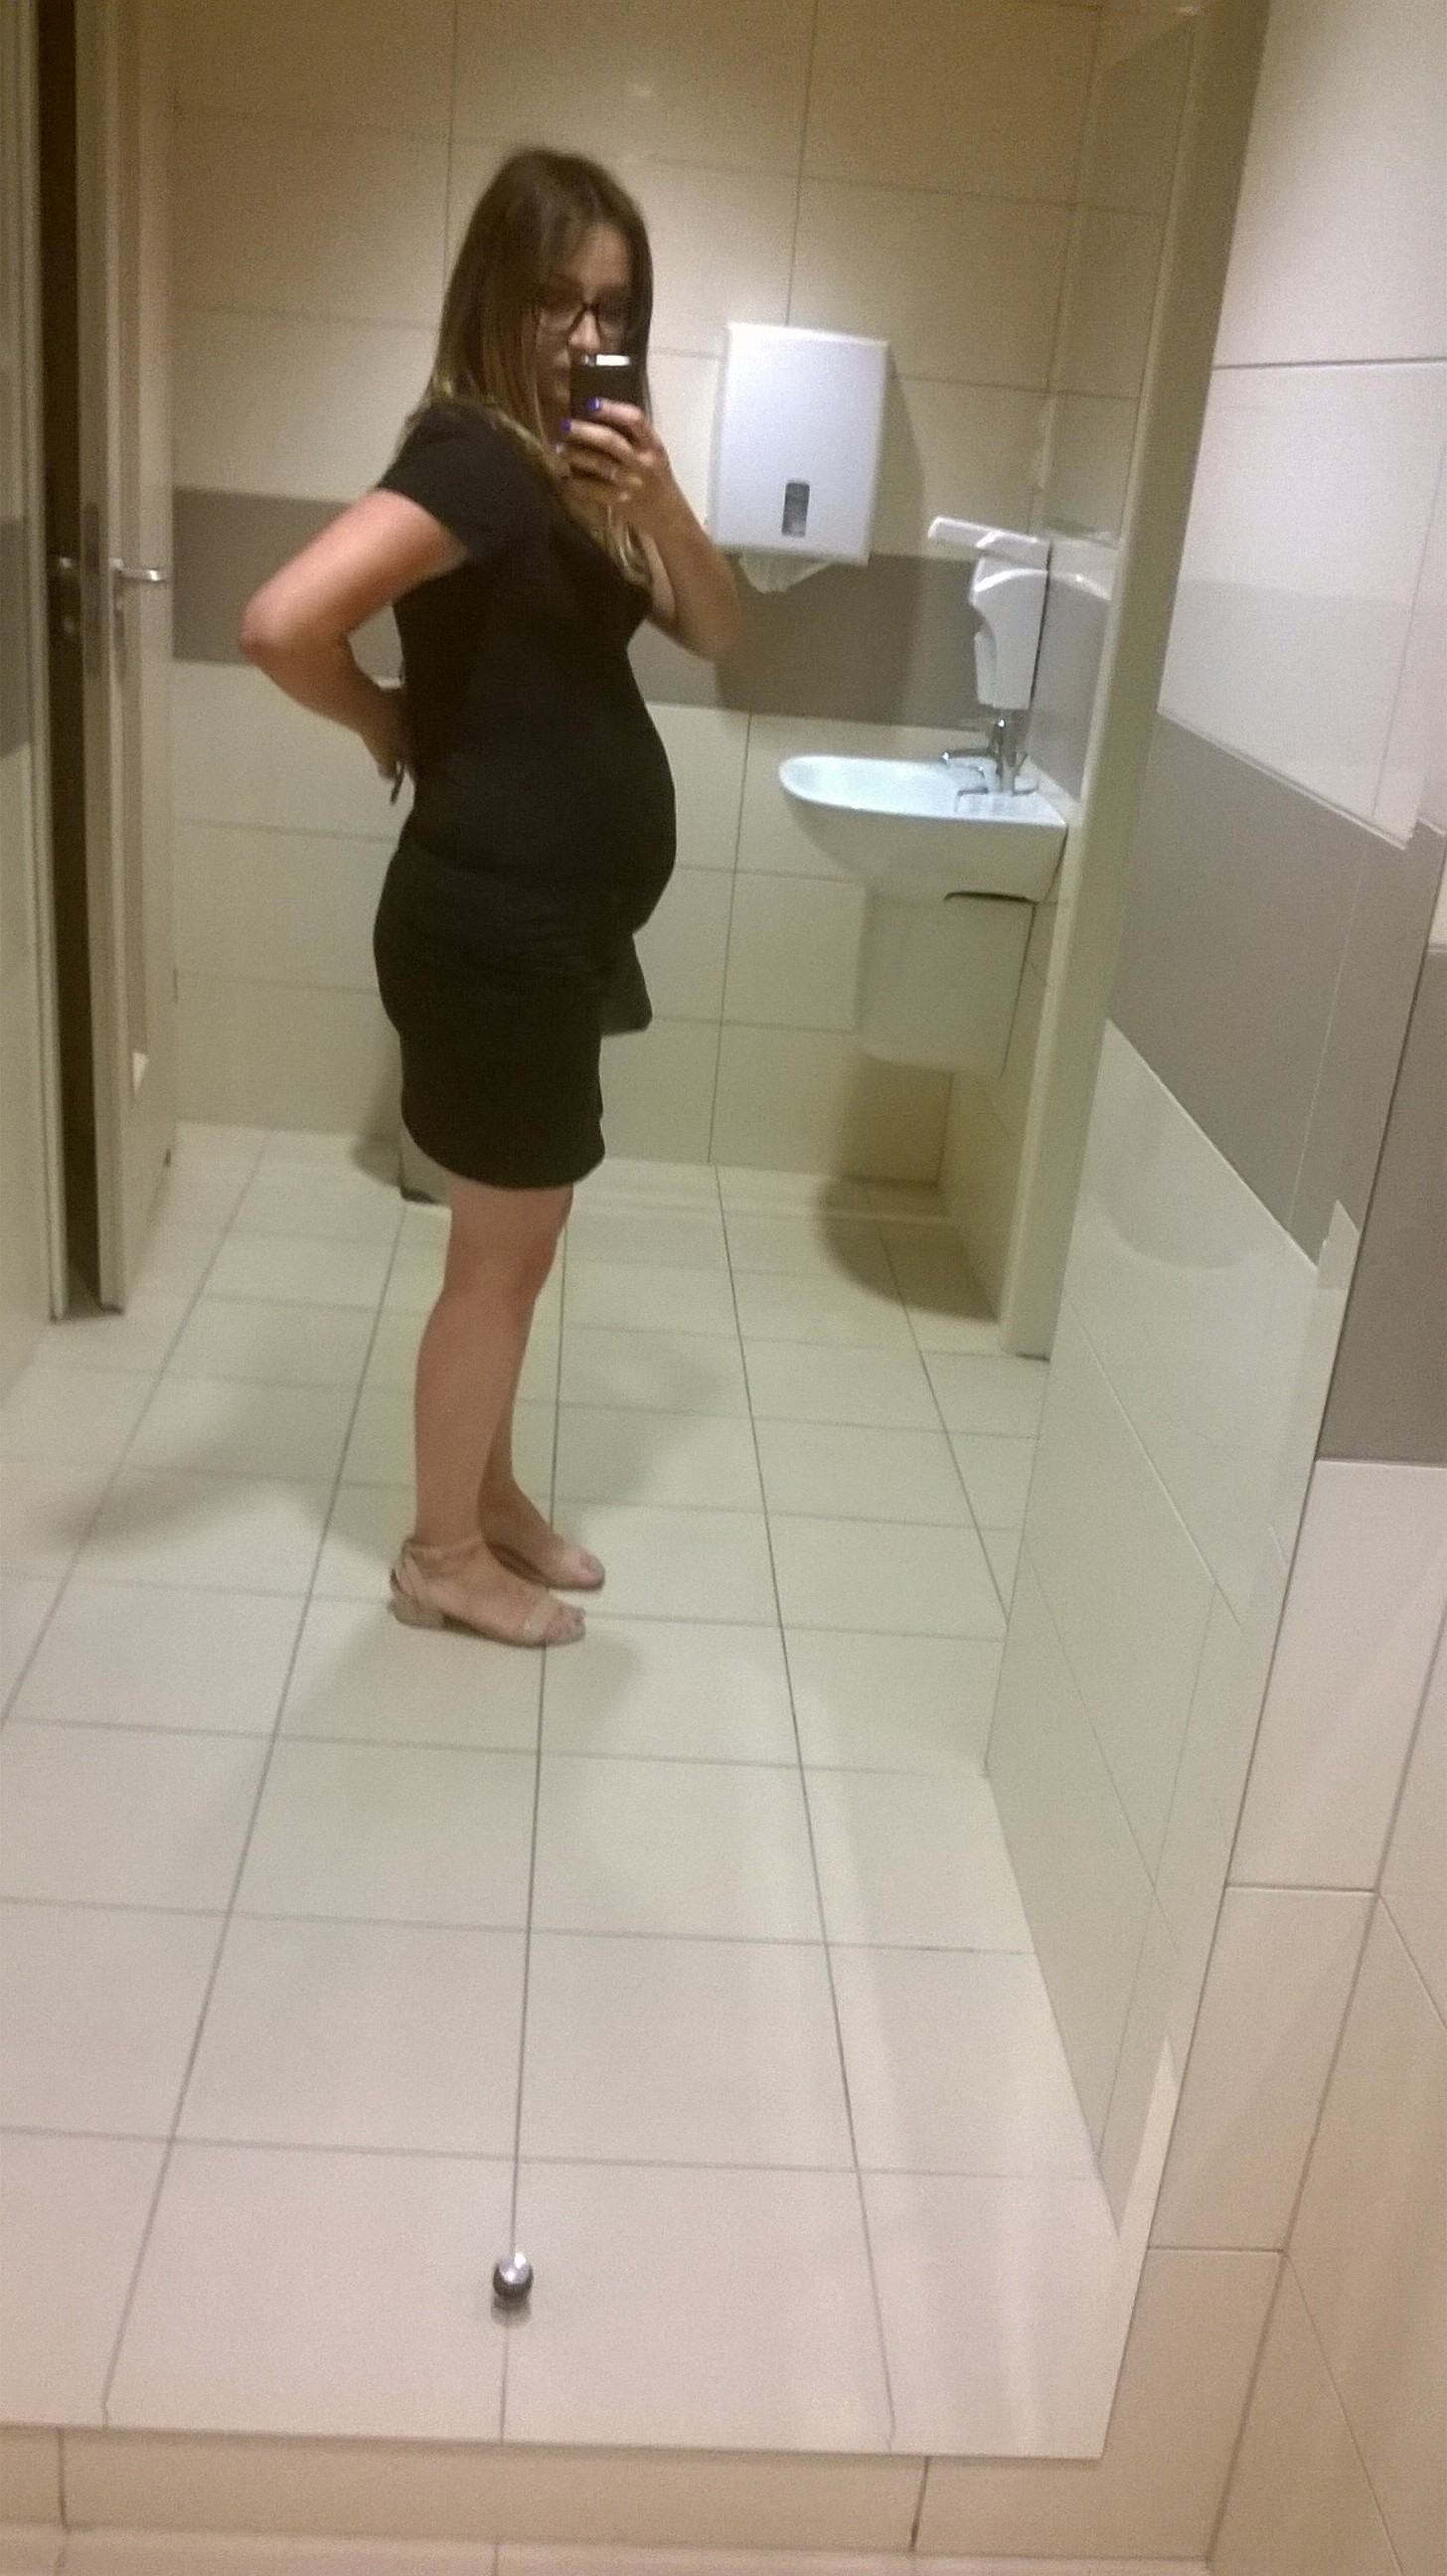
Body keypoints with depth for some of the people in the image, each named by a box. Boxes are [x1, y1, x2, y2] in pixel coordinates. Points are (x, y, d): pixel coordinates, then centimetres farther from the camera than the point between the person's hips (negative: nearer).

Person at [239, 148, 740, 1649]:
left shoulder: (572, 465, 12)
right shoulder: (475, 456, -18)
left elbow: (717, 635, 8)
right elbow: (281, 623, -32)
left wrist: (661, 504, -10)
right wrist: (392, 727, -13)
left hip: (552, 920, 9)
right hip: (493, 926, -9)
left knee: (514, 1246, 19)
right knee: (501, 1253, 4)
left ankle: (490, 1496, 37)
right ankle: (442, 1556, 22)